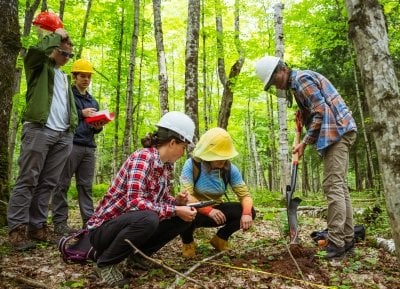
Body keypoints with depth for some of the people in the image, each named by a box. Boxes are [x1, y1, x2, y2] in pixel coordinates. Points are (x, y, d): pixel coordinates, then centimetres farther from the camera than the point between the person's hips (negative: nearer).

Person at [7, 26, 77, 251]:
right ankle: (17, 229, -3)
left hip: (64, 135, 6)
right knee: (28, 181, -6)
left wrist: (74, 126, 12)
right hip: (39, 130, -6)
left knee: (48, 183, 3)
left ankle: (37, 226, 6)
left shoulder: (65, 77, 29)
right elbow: (38, 49, -13)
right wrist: (57, 36, 2)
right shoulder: (39, 66, 9)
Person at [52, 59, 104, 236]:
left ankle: (89, 221, 4)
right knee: (63, 184, -4)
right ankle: (59, 222, 0)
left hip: (89, 147, 5)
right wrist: (81, 113, -11)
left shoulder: (93, 102, 26)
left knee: (86, 185, 3)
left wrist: (99, 126, 3)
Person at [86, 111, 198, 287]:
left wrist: (177, 202, -8)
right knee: (147, 219, -37)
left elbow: (160, 199, 13)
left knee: (183, 218, -2)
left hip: (132, 223, 8)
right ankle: (105, 262, -10)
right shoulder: (143, 157, -22)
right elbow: (134, 203, -33)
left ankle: (138, 255, 10)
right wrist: (175, 211, -27)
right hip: (104, 228, -8)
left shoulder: (167, 165, 4)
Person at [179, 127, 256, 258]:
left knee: (249, 211, -17)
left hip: (216, 209, 4)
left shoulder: (230, 168, -11)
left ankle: (220, 238, 8)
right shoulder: (191, 165, -22)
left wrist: (246, 213, -33)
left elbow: (245, 194, -12)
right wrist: (208, 210, -44)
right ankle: (188, 242, -2)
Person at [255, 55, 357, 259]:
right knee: (339, 186, 8)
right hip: (338, 133, 11)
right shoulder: (297, 84, 20)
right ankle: (347, 239, 12)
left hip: (337, 131, -11)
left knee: (333, 186, -13)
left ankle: (336, 243, -12)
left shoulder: (301, 79, -11)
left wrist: (305, 142, -13)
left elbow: (320, 112, -17)